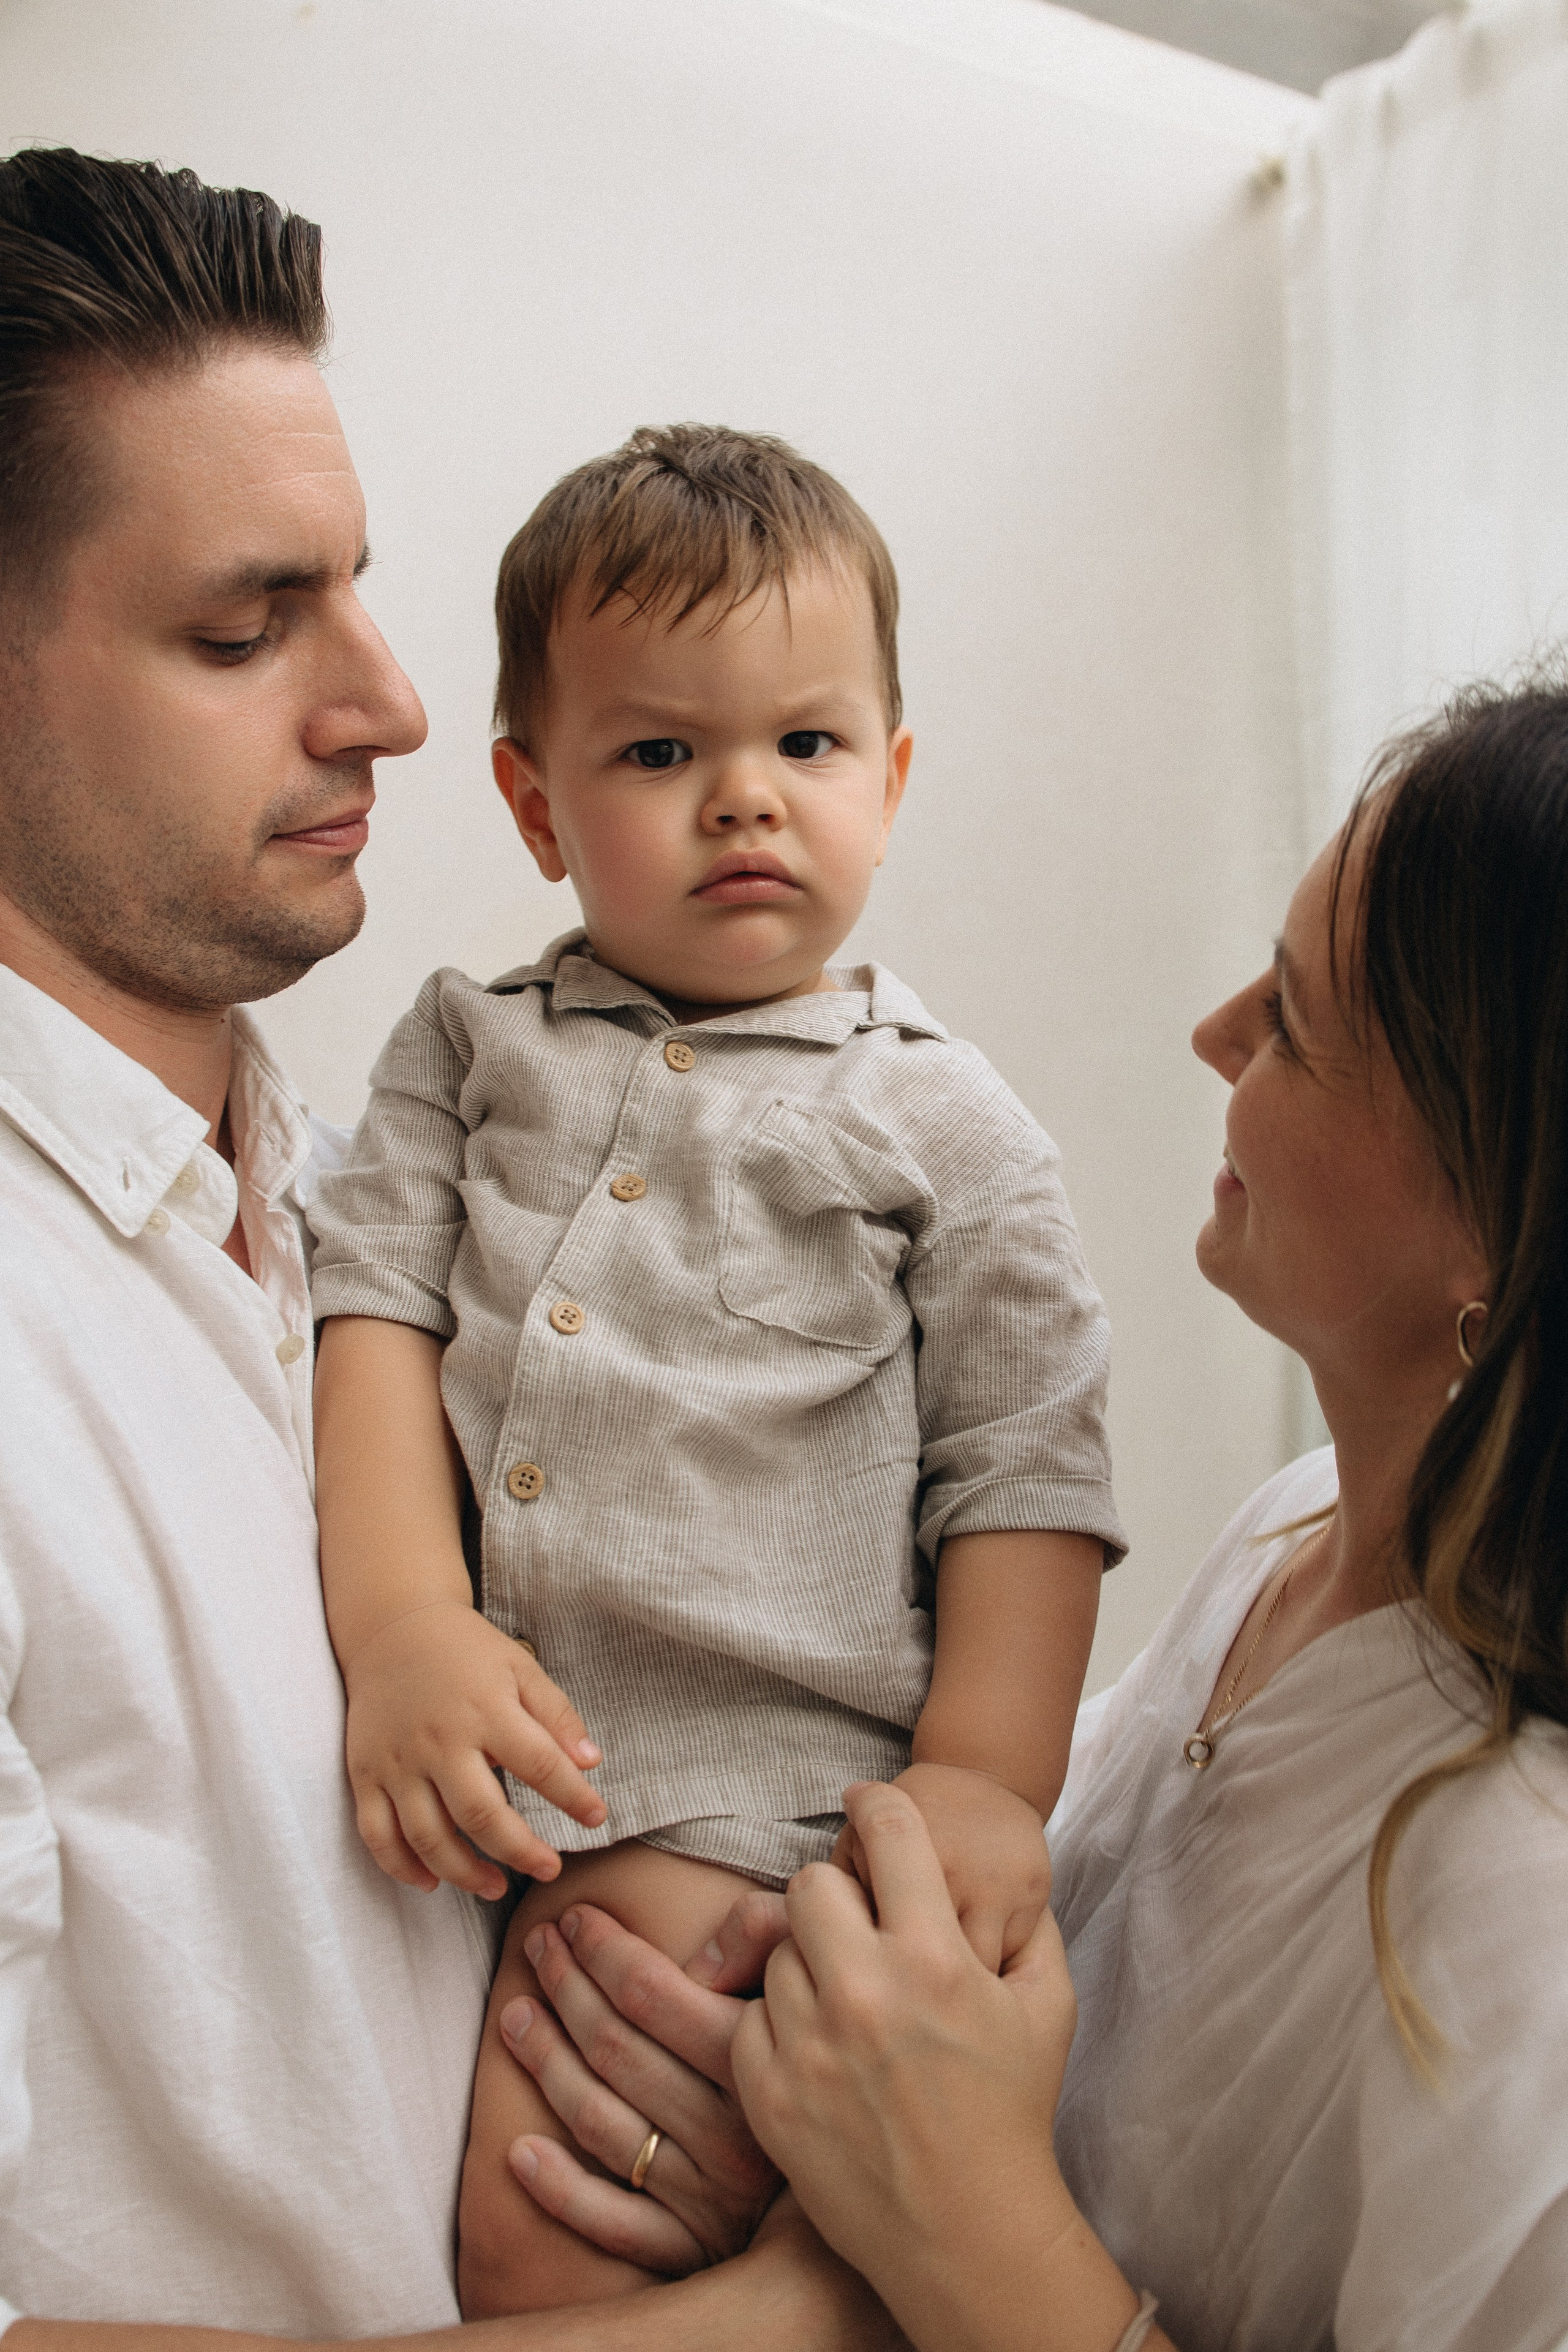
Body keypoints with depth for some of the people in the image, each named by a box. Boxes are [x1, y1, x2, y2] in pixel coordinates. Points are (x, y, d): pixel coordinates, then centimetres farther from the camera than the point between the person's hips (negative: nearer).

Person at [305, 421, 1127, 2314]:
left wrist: (985, 1777, -8)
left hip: (743, 1789, -3)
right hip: (434, 1758, 4)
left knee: (540, 2226, -14)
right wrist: (401, 1625, -14)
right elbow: (373, 1304, 0)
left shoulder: (939, 1125, 4)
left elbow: (1025, 1468, 3)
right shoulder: (470, 1047, 11)